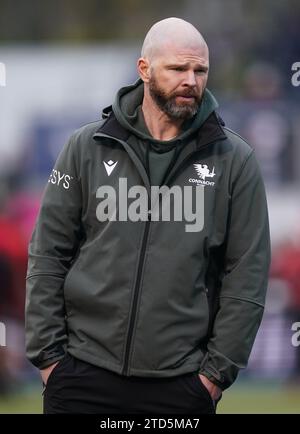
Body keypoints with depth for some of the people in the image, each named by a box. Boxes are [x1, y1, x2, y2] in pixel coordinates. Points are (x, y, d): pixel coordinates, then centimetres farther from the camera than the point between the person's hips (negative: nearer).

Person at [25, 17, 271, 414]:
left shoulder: (234, 161, 2)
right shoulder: (87, 147, 4)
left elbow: (247, 275, 2)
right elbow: (48, 256, 5)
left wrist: (218, 370, -3)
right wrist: (48, 354, -1)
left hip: (182, 383, 0)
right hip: (83, 376, 1)